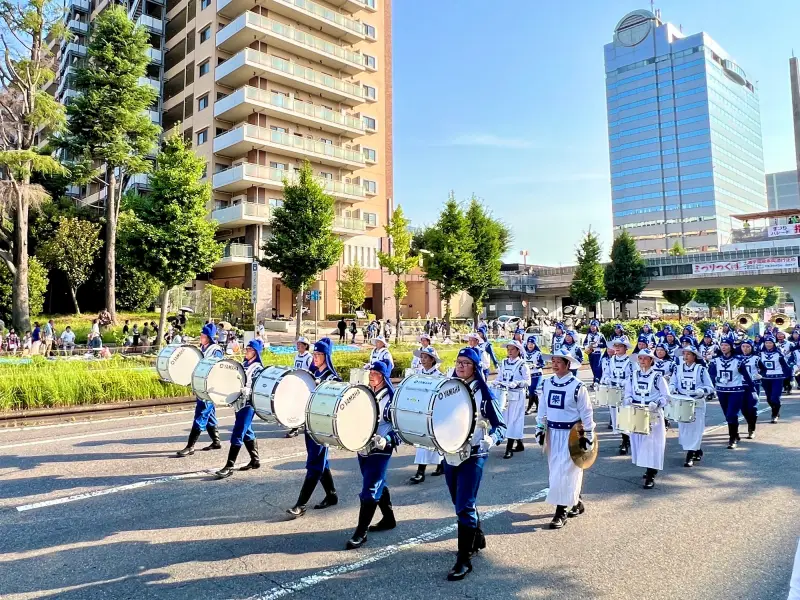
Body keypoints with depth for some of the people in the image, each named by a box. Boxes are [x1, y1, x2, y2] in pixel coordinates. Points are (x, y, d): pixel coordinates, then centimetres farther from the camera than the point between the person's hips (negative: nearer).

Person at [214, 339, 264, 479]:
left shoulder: (258, 368, -9)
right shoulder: (243, 364, 14)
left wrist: (246, 390, -33)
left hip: (249, 404, -8)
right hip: (239, 402, 8)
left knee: (237, 434, -10)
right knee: (246, 432, 15)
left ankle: (229, 466, -7)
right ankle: (255, 460, 26)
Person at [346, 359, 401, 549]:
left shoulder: (391, 397, -14)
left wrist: (385, 440, -26)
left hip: (380, 450, -7)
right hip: (363, 447, 7)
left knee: (369, 490, -5)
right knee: (378, 485, 19)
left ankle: (361, 532, 4)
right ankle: (389, 518, 36)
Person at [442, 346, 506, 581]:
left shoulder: (483, 393, -9)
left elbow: (500, 425, -6)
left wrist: (491, 438, -25)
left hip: (473, 456, -6)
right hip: (450, 454, 6)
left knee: (464, 506, -7)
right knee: (460, 503, 19)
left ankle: (464, 560, 3)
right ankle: (477, 538, 42)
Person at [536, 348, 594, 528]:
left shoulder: (577, 386, -14)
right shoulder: (547, 383, 2)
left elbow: (586, 412, -9)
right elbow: (543, 408, 10)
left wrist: (588, 436, -8)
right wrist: (539, 428, 7)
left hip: (570, 434, -6)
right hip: (552, 432, 6)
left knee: (563, 472, -7)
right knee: (556, 470, 15)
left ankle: (561, 512, 3)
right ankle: (576, 502, 34)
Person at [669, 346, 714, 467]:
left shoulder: (701, 369, -5)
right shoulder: (678, 368, 5)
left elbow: (710, 388, -5)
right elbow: (673, 383, 3)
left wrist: (701, 391, -25)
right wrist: (671, 388, -20)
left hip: (697, 404, -4)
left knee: (694, 429, -3)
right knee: (683, 429, 9)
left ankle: (690, 456, 0)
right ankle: (697, 451, 28)